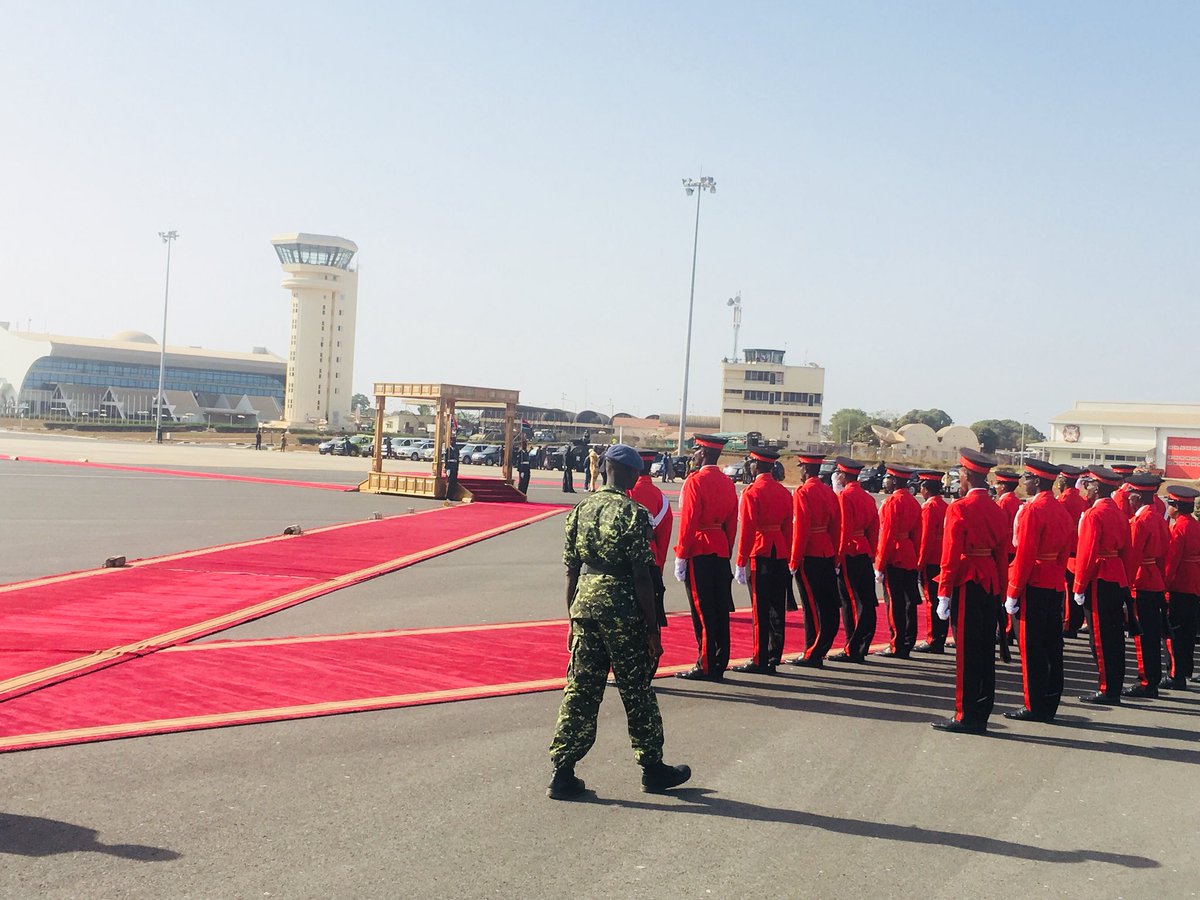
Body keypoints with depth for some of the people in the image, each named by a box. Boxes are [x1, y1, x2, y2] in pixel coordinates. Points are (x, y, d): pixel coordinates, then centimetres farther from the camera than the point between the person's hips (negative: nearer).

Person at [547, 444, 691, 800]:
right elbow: (641, 576, -13)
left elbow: (572, 571, 9)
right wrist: (652, 630, -8)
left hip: (585, 606, 5)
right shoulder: (634, 513, -11)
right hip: (623, 611, -5)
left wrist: (573, 620, 17)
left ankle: (563, 774, 8)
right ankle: (652, 768, 23)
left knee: (580, 690, 9)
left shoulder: (581, 510, 7)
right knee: (637, 692, 9)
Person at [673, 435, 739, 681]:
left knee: (702, 612, -3)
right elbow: (732, 523, 13)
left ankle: (705, 667, 1)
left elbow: (688, 522, -15)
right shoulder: (728, 483, 11)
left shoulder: (695, 481, -12)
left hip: (698, 552, -7)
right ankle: (719, 665, 15)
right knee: (720, 610, 9)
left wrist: (680, 556, -10)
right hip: (721, 552, 7)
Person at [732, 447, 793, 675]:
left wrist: (741, 562, -9)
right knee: (776, 609, 9)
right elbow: (788, 529, 13)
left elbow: (747, 529, -12)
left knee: (760, 609, -4)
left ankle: (760, 661, -1)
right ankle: (774, 658, 14)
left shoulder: (752, 492, -9)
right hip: (780, 554, 6)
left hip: (759, 555, -6)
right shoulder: (785, 492, 11)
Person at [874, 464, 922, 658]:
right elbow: (917, 534, 15)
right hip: (910, 560, 8)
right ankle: (907, 645, 15)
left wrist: (880, 566, -14)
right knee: (909, 602, 10)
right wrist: (915, 559, 19)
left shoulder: (893, 501, -13)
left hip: (894, 560, -8)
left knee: (895, 603, -3)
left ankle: (897, 647, 0)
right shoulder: (913, 502, 13)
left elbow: (887, 535, -16)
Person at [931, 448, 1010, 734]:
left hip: (967, 584, -7)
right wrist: (1000, 591, 17)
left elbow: (951, 555, -15)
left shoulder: (959, 509, -12)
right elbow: (1003, 554, 12)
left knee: (966, 650, -3)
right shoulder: (997, 510, 10)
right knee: (986, 649, 10)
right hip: (991, 585, 7)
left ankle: (966, 717, 1)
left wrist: (943, 593, -11)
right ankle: (982, 715, 17)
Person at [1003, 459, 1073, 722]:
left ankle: (1035, 707, 3)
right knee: (1052, 646, 11)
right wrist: (1057, 576, 19)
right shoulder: (1062, 510, 11)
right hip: (1056, 586, 8)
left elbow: (1024, 555, -18)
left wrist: (1013, 593, -14)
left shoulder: (1032, 510, -15)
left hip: (1034, 587, -8)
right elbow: (1066, 550, 15)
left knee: (1031, 648, -1)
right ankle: (1050, 705, 18)